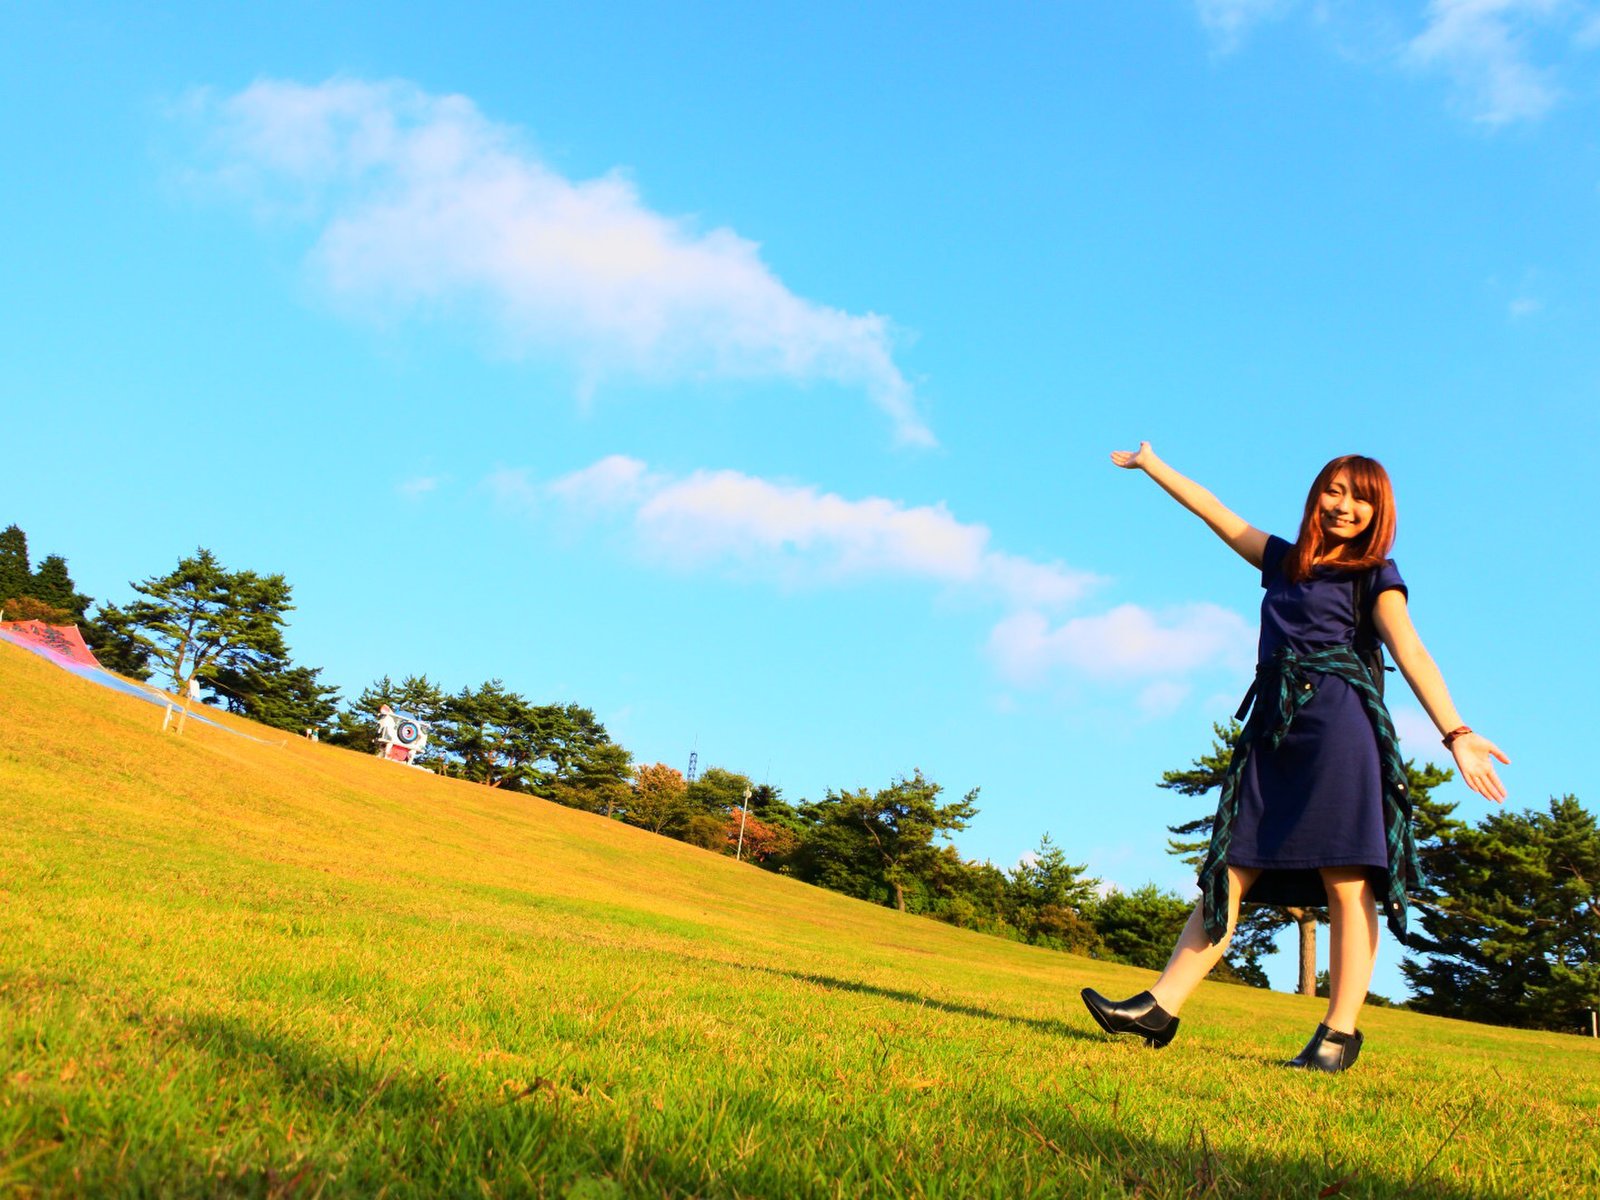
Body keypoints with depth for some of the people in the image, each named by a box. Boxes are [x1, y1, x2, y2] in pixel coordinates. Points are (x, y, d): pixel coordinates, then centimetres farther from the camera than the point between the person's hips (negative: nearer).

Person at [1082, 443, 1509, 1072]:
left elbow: (1412, 654, -3)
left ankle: (1339, 1033, -6)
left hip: (1339, 721, -4)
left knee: (1346, 882, -8)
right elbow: (1214, 511, 30)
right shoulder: (1284, 560, 23)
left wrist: (1455, 733, -16)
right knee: (1230, 869, -1)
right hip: (1273, 728, 5)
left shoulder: (1375, 575, 10)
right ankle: (1160, 1007, -6)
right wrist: (1151, 465, 38)